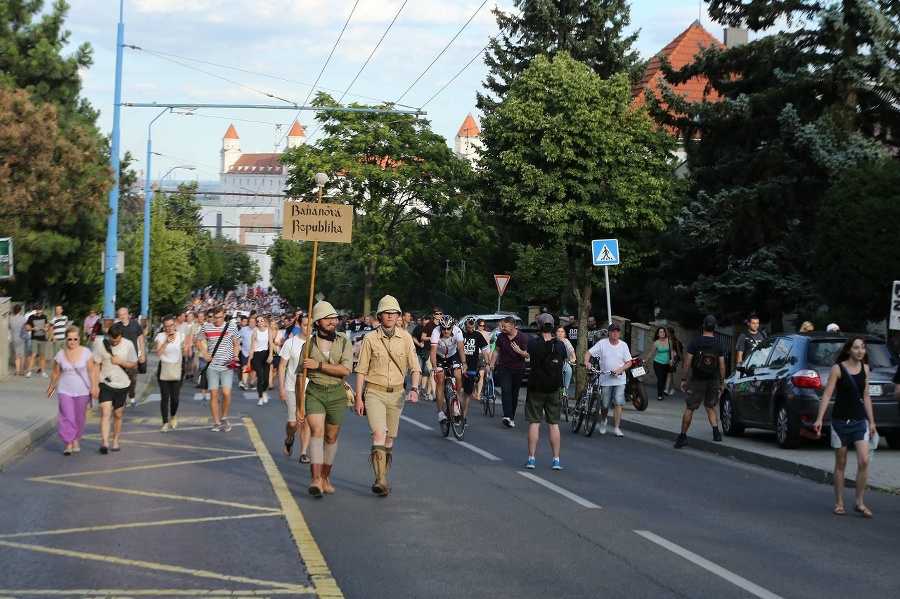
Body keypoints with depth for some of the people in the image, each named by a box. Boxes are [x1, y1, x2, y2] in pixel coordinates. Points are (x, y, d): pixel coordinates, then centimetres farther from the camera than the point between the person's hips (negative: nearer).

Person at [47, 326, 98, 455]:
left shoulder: (85, 352, -6)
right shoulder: (60, 354, -4)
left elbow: (91, 370, -3)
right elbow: (56, 373, 9)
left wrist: (94, 386, -8)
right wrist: (51, 387, 17)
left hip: (82, 391, 0)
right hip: (65, 390, 0)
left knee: (79, 418, 9)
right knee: (67, 417, -9)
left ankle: (75, 440, 26)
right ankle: (68, 444, -5)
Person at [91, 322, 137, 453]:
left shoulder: (128, 345, -6)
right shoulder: (101, 344, -8)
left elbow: (134, 365, 2)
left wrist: (120, 361, -15)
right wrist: (94, 385, -6)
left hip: (121, 385, 2)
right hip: (105, 383, -2)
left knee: (118, 414, 11)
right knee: (105, 412, -16)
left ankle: (115, 442, 25)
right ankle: (104, 442, -23)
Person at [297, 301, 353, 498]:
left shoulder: (343, 342, 2)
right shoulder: (309, 344, 2)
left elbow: (346, 369, -12)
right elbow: (300, 376, 6)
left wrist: (319, 365, -17)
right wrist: (299, 405, 6)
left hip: (337, 394, 2)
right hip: (314, 392, -1)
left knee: (331, 437, 11)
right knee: (317, 432, -19)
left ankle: (325, 478, 26)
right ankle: (316, 479, -26)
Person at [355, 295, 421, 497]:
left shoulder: (405, 338, 2)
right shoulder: (370, 339, -3)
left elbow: (415, 367, 3)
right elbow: (361, 370, 0)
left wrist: (414, 388, -15)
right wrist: (358, 398, -2)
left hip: (396, 393, 3)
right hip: (374, 393, -3)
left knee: (389, 439, 10)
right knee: (379, 434, -18)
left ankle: (383, 478, 22)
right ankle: (380, 480, -22)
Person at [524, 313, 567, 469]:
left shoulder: (533, 343, -11)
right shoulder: (560, 345, -5)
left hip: (536, 388, -2)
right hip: (553, 389, 2)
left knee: (534, 423, 3)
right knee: (554, 423, 7)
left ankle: (531, 458, 3)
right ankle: (556, 460, 7)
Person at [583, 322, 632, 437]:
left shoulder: (623, 345, 3)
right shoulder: (602, 343, -1)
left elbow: (629, 363, 4)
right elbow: (589, 353, -4)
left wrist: (619, 370, -13)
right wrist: (587, 362, -24)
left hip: (619, 380, 0)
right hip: (605, 379, 0)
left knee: (618, 403, -10)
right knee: (604, 405, 9)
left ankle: (616, 428, -5)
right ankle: (603, 421, 38)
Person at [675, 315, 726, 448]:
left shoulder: (695, 342, -7)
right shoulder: (719, 345, 0)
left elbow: (687, 363, -7)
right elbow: (722, 366, 0)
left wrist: (683, 379, 1)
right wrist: (722, 383, 9)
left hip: (697, 381, -3)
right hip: (713, 381, 3)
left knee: (689, 409, 4)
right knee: (710, 407, 18)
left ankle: (683, 436, 3)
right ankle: (716, 432, 2)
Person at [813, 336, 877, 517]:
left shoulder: (865, 368, 5)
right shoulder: (838, 368, -8)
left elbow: (866, 396, 12)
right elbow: (827, 394, -12)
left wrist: (871, 422, 12)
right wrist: (819, 419, -20)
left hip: (860, 421, 3)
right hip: (840, 421, -3)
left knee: (864, 461, -9)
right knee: (840, 463, 5)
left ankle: (859, 502, 2)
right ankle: (839, 503, 16)